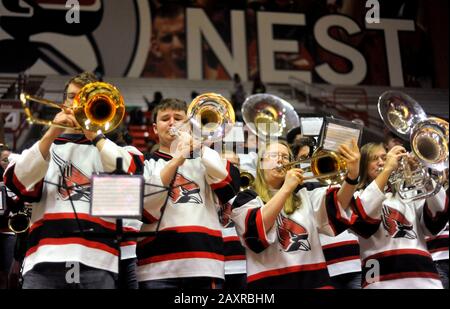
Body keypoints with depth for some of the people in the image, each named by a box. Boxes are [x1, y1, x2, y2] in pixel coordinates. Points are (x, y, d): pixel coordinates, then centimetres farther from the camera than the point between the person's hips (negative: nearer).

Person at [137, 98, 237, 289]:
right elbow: (146, 210, -4)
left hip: (205, 266, 2)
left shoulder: (204, 161, 19)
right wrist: (176, 161, -11)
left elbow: (229, 187, -1)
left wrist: (197, 146, -1)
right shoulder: (146, 164, 14)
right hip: (158, 268, -1)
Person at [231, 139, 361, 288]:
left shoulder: (303, 196, 18)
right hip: (270, 281, -3)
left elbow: (337, 205, -1)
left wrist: (352, 176, -18)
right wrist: (286, 188, -18)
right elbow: (256, 230, -15)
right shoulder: (247, 198, 5)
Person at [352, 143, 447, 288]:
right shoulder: (358, 195, 11)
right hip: (383, 279, -4)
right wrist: (387, 170, -13)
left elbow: (436, 223, 4)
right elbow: (363, 220, -14)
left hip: (423, 278, 4)